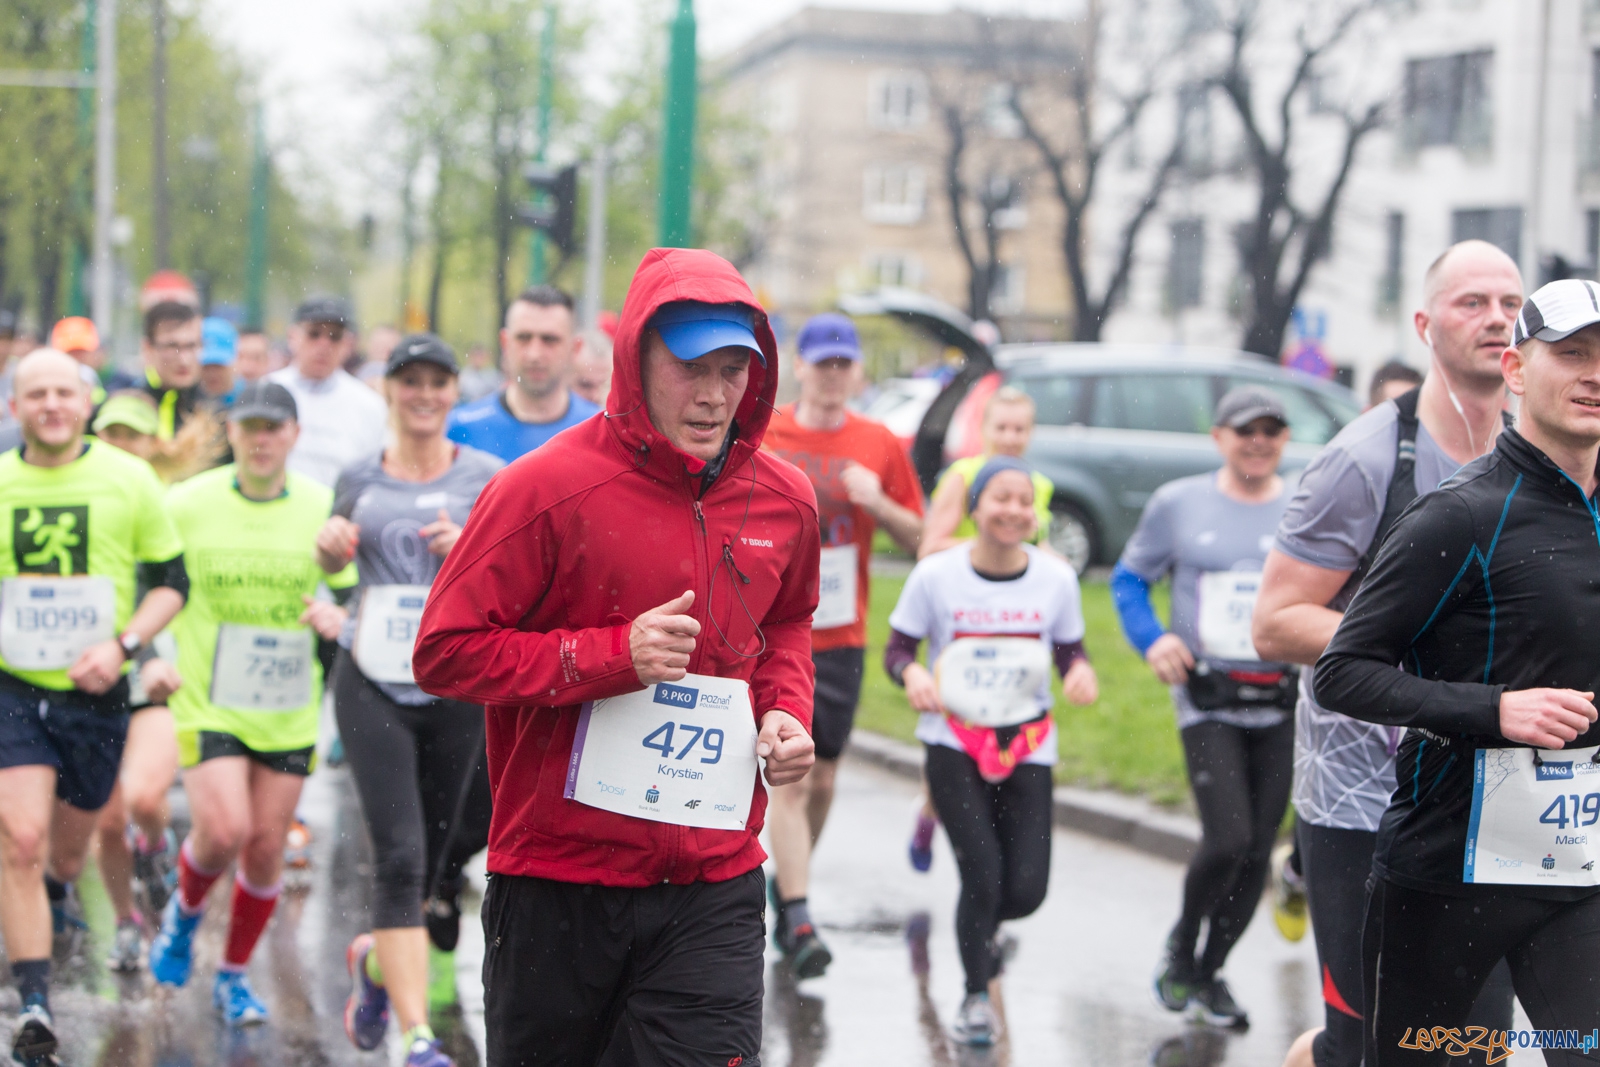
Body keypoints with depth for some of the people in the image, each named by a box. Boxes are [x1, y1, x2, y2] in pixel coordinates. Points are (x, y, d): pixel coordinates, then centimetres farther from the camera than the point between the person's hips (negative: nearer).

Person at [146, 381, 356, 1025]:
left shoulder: (323, 507, -1)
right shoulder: (187, 504, -4)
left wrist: (337, 616, -15)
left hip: (290, 709, 2)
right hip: (208, 703, -2)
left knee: (266, 848, 4)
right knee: (224, 832, -17)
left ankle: (234, 977, 25)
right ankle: (185, 910, 17)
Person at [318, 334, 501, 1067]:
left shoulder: (487, 477, 3)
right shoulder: (359, 479, 7)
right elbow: (331, 561, 22)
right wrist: (330, 543, -1)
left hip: (459, 688, 1)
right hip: (373, 686, -1)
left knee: (433, 860, 10)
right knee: (399, 858, -13)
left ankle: (376, 959, 43)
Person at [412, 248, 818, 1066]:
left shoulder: (782, 499, 5)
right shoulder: (548, 489, -12)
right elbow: (445, 652, -11)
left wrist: (785, 709, 4)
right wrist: (612, 657, -20)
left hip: (713, 886, 3)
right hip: (557, 880, -3)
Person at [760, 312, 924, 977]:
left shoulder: (879, 445, 3)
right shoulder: (758, 436, -2)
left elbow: (920, 541, 6)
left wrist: (878, 504, -11)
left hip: (842, 639, 3)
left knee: (822, 779, 12)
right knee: (789, 777, -12)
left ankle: (787, 885, 34)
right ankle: (798, 921, -11)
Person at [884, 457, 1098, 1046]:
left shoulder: (1055, 577, -2)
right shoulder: (936, 575, -8)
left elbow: (1069, 648, 8)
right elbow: (898, 647, 0)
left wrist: (1080, 671, -15)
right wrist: (911, 673, -22)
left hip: (1027, 746, 2)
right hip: (953, 741, -2)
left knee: (1027, 890, -4)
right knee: (982, 873, -10)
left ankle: (981, 924, 34)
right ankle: (976, 994, 15)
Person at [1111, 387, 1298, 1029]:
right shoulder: (1179, 503, 3)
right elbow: (1130, 577, 13)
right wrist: (1152, 640, -4)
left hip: (1282, 705, 2)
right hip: (1207, 702, -2)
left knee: (1257, 850, 6)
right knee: (1227, 839, -16)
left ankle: (1210, 971, 26)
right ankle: (1182, 944, 12)